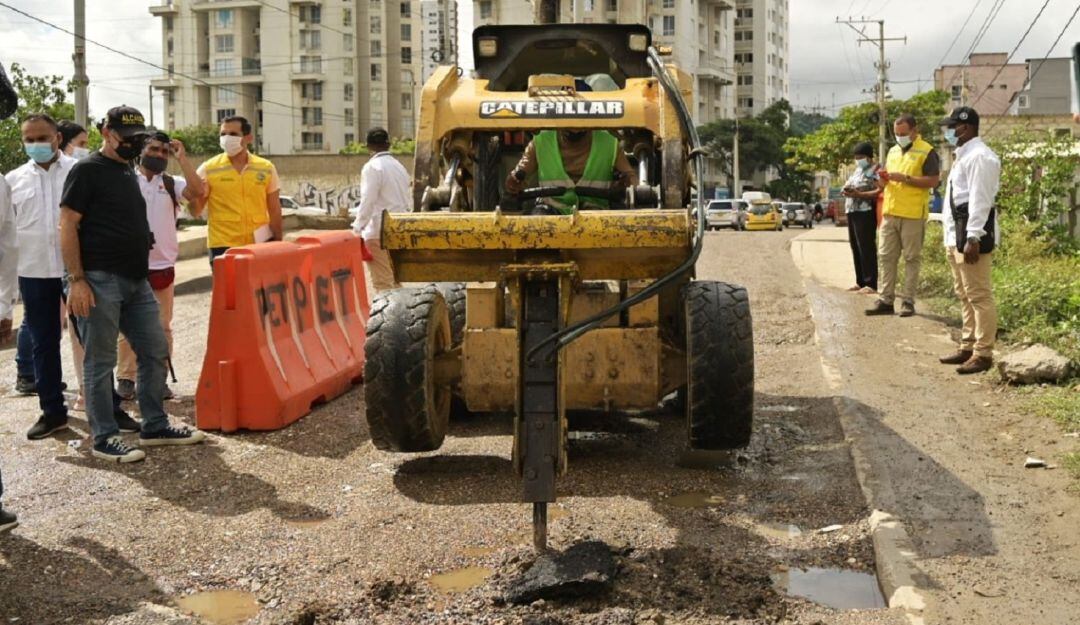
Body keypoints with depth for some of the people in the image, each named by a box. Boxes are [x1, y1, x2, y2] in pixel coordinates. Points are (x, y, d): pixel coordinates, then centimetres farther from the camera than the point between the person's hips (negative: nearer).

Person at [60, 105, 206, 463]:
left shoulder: (128, 172, 18)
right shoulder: (87, 171, -7)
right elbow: (68, 226, -12)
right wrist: (77, 280, -17)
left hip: (136, 281, 9)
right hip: (100, 281, -9)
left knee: (155, 351, 11)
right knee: (100, 362, -1)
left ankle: (154, 426, 22)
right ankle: (104, 439, 7)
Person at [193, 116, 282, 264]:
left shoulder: (266, 168, 4)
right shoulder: (208, 169, -1)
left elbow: (274, 211, 9)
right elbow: (195, 212, 2)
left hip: (261, 244, 2)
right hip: (223, 247, -2)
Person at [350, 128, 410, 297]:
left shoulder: (372, 167, -9)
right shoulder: (399, 166, 15)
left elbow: (368, 201, -15)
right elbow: (408, 201, 16)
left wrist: (357, 228, -10)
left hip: (378, 232, -8)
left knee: (382, 282, -5)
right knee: (395, 279, 14)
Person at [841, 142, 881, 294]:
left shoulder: (875, 171, -5)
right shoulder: (858, 171, 21)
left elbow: (879, 192, -18)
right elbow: (849, 187, 28)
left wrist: (858, 194, -24)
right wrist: (846, 191, 4)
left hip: (865, 213, -9)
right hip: (852, 213, 9)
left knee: (866, 249, -10)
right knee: (856, 249, 10)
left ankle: (871, 284, -8)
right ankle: (860, 282, 16)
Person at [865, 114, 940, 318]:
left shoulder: (926, 152, -5)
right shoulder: (893, 151, 16)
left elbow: (933, 180, -13)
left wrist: (905, 178, -18)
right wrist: (883, 180, 0)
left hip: (913, 215, -6)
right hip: (889, 212, 6)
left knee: (911, 258, 1)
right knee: (887, 257, 6)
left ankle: (908, 301, 5)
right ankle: (885, 300, 10)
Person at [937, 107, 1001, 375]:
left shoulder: (979, 157, -14)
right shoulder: (963, 155, 19)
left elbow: (980, 200, -20)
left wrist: (972, 239, -24)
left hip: (973, 233, -11)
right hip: (957, 234, 11)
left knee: (979, 295, -7)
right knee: (964, 295, 16)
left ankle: (983, 353, -3)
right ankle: (968, 347, 25)